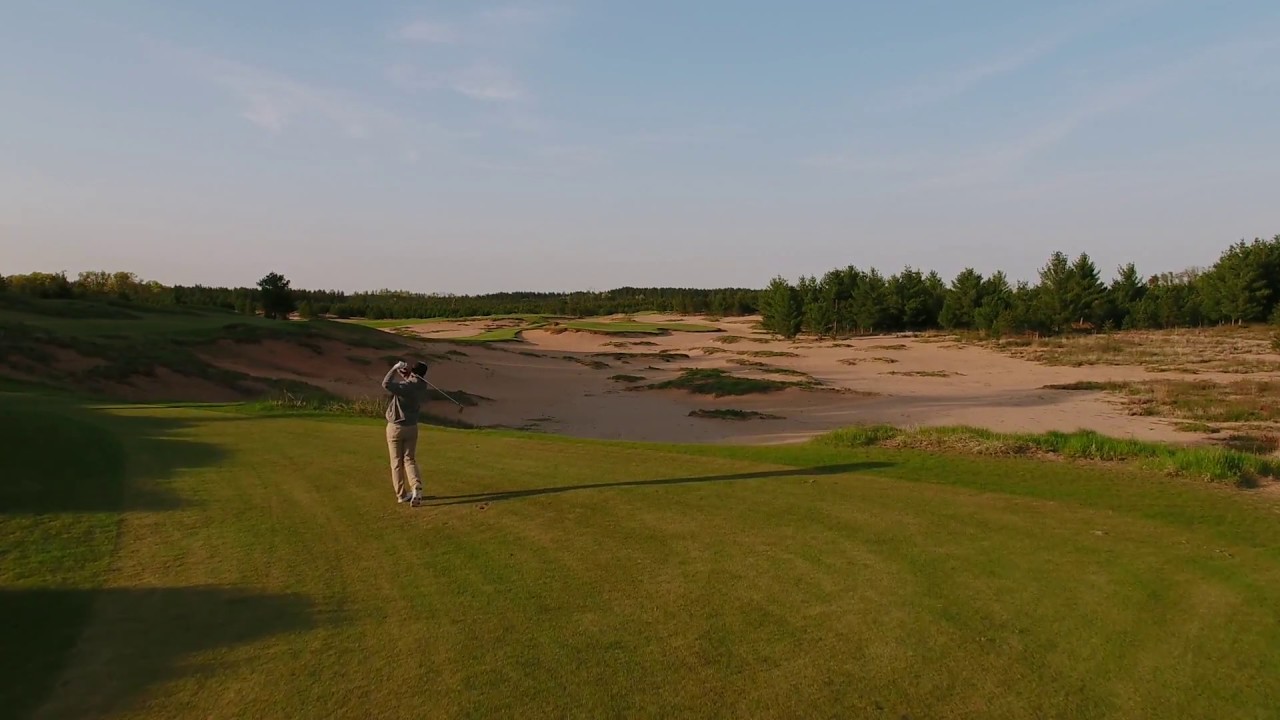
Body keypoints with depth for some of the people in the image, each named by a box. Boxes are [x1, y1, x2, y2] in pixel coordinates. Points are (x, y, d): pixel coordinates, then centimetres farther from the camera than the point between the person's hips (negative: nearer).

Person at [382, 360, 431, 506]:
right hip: (411, 428, 5)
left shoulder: (407, 386, -23)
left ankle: (401, 494, 10)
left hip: (395, 427, -5)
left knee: (397, 462, 6)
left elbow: (386, 384, -37)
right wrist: (406, 374, -2)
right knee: (409, 459, 10)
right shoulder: (422, 387, -2)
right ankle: (416, 486, -13)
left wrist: (395, 368, -26)